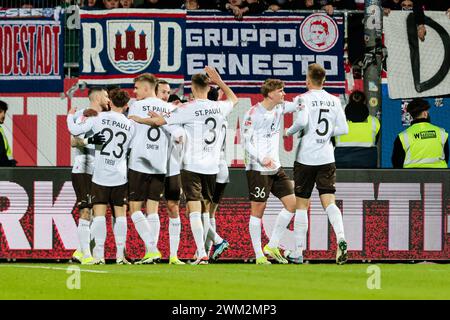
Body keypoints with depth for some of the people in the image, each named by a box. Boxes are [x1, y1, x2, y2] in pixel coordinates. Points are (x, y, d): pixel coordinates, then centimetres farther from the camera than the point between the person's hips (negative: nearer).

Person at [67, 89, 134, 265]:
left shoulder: (99, 118, -5)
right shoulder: (130, 125, 2)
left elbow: (75, 130, -4)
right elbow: (130, 149, 11)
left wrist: (70, 116, 15)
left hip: (100, 175, -2)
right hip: (120, 177, 2)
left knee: (99, 215, -1)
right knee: (120, 214, 7)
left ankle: (99, 255, -6)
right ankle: (120, 255, 4)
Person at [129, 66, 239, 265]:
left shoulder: (189, 109, -11)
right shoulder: (219, 107, 3)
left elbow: (159, 121, -9)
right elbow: (233, 99, 27)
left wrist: (138, 120, 6)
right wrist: (219, 81, 24)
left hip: (192, 165, -5)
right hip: (212, 166, 5)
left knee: (194, 209, -7)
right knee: (207, 207, 16)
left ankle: (202, 254, -18)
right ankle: (202, 250, 19)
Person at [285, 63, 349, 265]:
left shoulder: (303, 99, -6)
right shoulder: (334, 101, 7)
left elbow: (301, 121, -23)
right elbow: (343, 129, 4)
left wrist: (289, 132, -3)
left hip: (306, 159, -3)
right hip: (327, 158, 3)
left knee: (301, 205, 5)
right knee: (329, 201, -1)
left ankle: (298, 252, 7)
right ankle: (340, 238, -26)